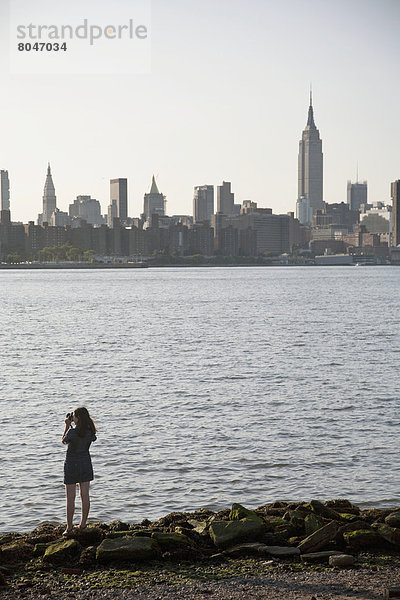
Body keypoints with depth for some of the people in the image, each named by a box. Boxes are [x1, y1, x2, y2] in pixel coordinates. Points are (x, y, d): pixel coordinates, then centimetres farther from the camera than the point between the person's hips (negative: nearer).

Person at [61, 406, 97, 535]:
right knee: (85, 496, 9)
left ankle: (69, 528, 3)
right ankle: (83, 525, 14)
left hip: (72, 464, -5)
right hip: (86, 463, 5)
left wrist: (68, 426, 0)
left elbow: (64, 441, -2)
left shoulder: (73, 431, -20)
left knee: (70, 498, 1)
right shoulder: (91, 431, -7)